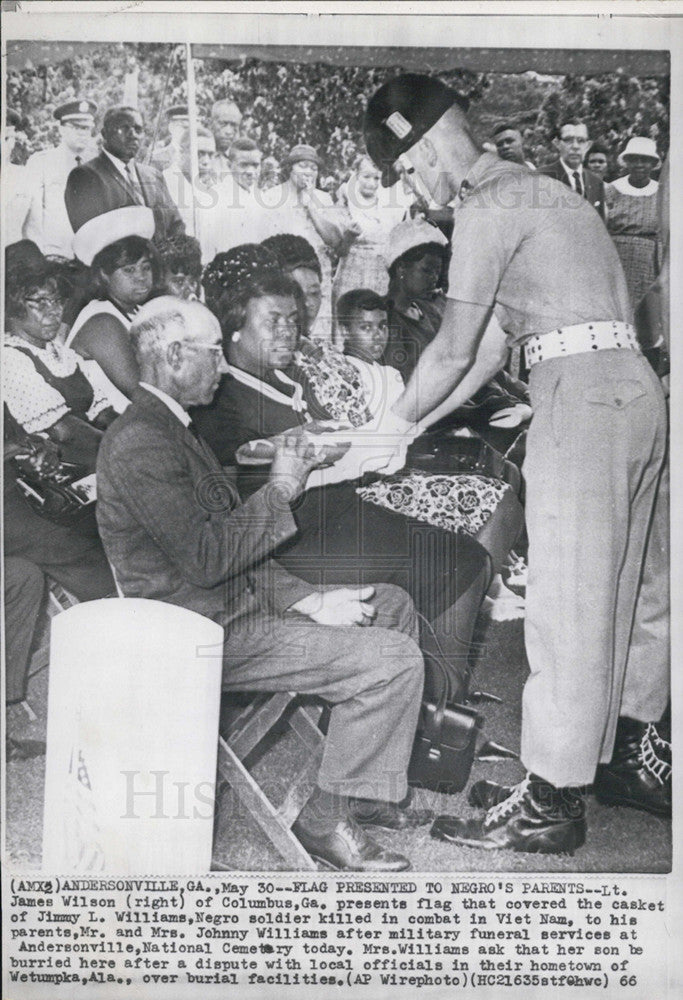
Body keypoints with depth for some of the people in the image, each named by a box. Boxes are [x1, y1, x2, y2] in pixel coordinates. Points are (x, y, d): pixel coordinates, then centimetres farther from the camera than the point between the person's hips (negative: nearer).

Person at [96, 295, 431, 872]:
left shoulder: (171, 430, 15)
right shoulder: (141, 442, -18)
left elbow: (235, 549, 12)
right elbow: (208, 559, -25)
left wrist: (310, 601, 1)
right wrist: (281, 489, -14)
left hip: (236, 605, 11)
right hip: (207, 636, -11)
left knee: (390, 604, 16)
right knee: (395, 659, -16)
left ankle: (367, 787, 19)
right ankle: (327, 819, 0)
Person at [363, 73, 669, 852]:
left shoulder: (488, 205, -6)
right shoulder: (533, 192, 24)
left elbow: (453, 352, -7)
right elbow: (490, 350, 20)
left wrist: (395, 421, 9)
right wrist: (408, 431, 18)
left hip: (581, 394, -10)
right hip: (634, 388, 10)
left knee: (565, 603, -6)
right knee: (617, 587, 16)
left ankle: (549, 802, 3)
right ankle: (629, 753, 29)